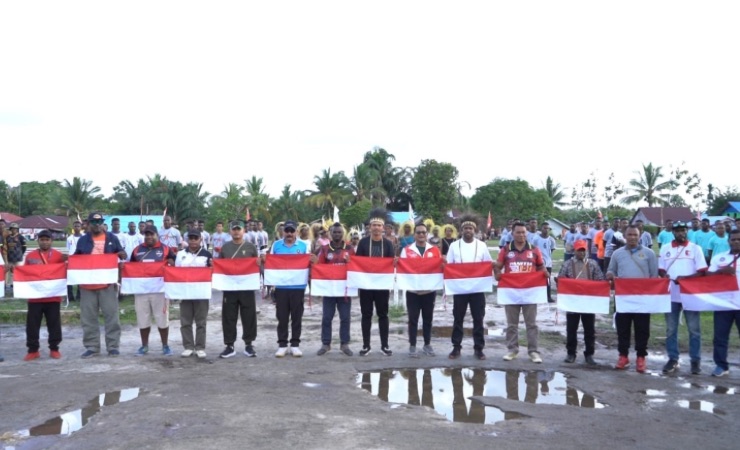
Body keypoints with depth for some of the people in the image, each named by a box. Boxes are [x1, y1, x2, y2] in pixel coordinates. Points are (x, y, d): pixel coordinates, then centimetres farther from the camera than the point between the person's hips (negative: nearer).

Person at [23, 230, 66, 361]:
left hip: (53, 296, -1)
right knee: (32, 324, 4)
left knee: (54, 324, 5)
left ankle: (54, 349, 15)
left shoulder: (58, 255, 2)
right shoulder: (30, 256, 6)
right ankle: (33, 350, 12)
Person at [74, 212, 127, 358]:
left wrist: (122, 254, -12)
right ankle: (91, 347, 13)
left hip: (107, 283, -1)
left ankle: (113, 346, 6)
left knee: (111, 315, 0)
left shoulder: (111, 238, 6)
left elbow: (122, 253, 11)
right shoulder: (83, 240, 9)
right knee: (88, 317, 5)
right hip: (87, 284, 2)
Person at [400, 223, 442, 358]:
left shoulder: (435, 250, 6)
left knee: (428, 318, 11)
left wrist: (443, 263, -12)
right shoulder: (407, 250, 2)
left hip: (429, 290, 2)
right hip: (413, 290, -2)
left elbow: (440, 267, 9)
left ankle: (427, 345, 22)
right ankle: (412, 346, 12)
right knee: (413, 319, 4)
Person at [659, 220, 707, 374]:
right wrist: (665, 276, -12)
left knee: (694, 329, 2)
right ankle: (673, 359, 16)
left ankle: (695, 360, 11)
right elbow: (660, 269, 10)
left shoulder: (695, 248, 1)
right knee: (671, 329, 7)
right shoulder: (665, 248, 8)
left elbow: (702, 272, -4)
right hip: (671, 294, 2)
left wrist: (686, 278, -19)